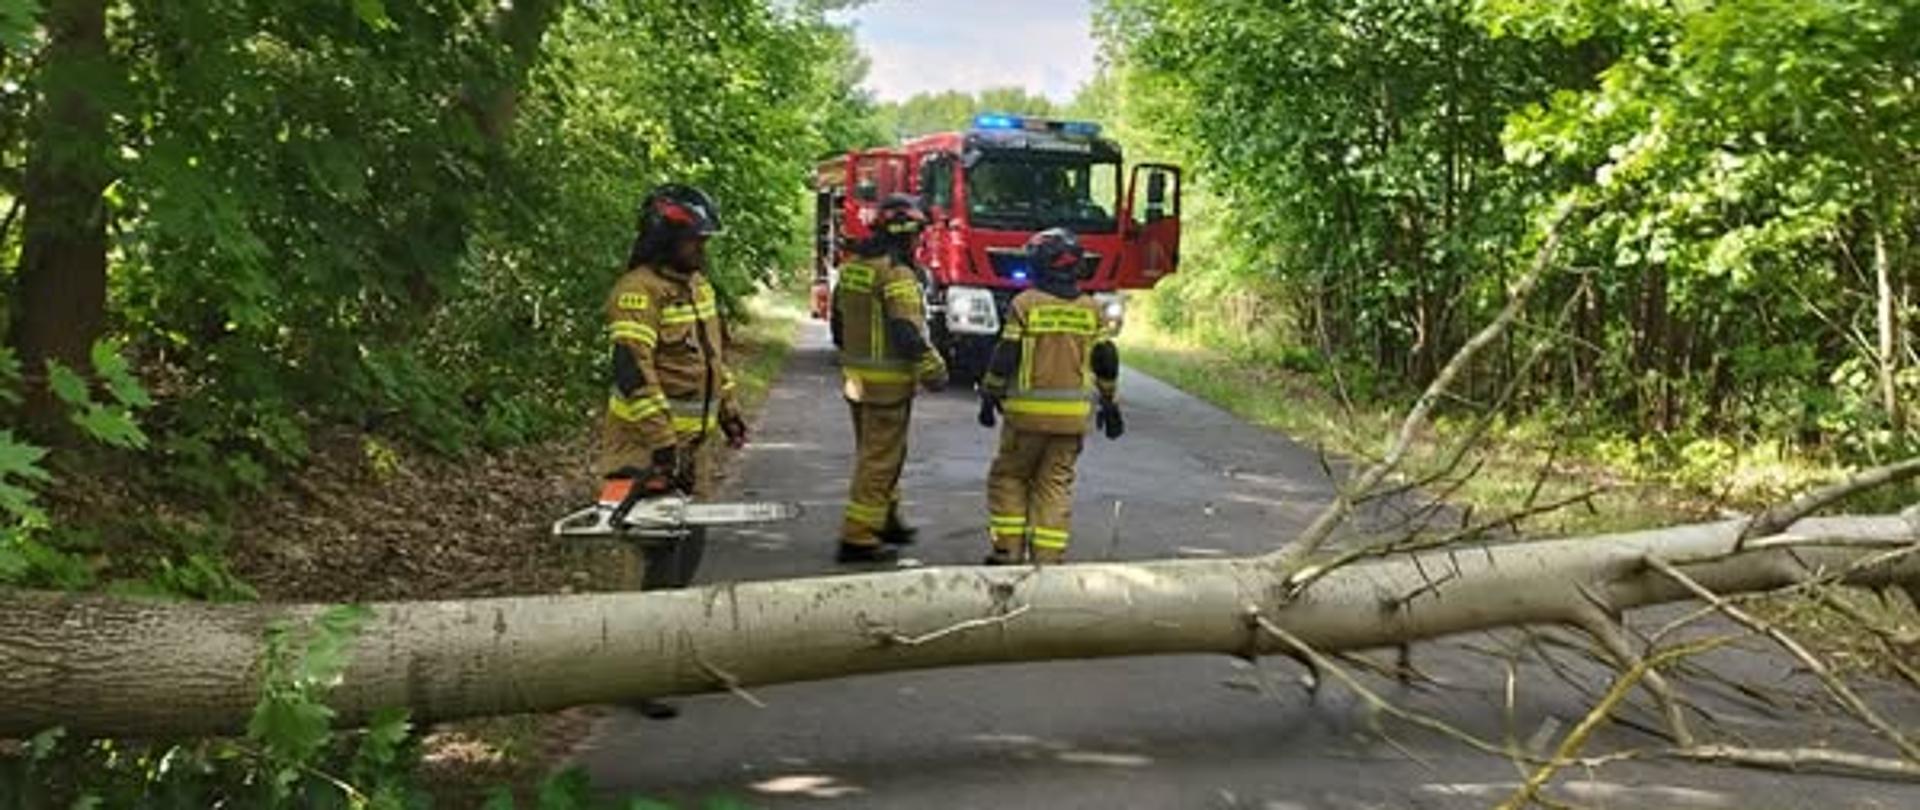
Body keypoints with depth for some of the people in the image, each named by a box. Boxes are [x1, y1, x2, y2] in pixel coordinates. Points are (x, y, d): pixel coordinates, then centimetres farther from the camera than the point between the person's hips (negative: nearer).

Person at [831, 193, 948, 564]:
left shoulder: (852, 266, 9)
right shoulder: (897, 273, -18)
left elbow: (838, 321, 17)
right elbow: (908, 332, -23)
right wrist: (933, 370, -13)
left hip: (855, 375, 9)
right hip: (887, 380, -9)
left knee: (874, 452, 22)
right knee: (880, 459, -2)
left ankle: (885, 520, 36)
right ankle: (857, 539, 0)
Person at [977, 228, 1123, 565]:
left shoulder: (1025, 304, -6)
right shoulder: (1091, 309, 5)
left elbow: (1004, 357, -6)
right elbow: (1106, 362, 8)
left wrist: (989, 398, 5)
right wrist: (1110, 405, 18)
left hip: (1028, 410, -3)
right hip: (1073, 412, 3)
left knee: (1009, 476, 11)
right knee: (1055, 484, 8)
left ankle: (1009, 549, 5)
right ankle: (1048, 557, 5)